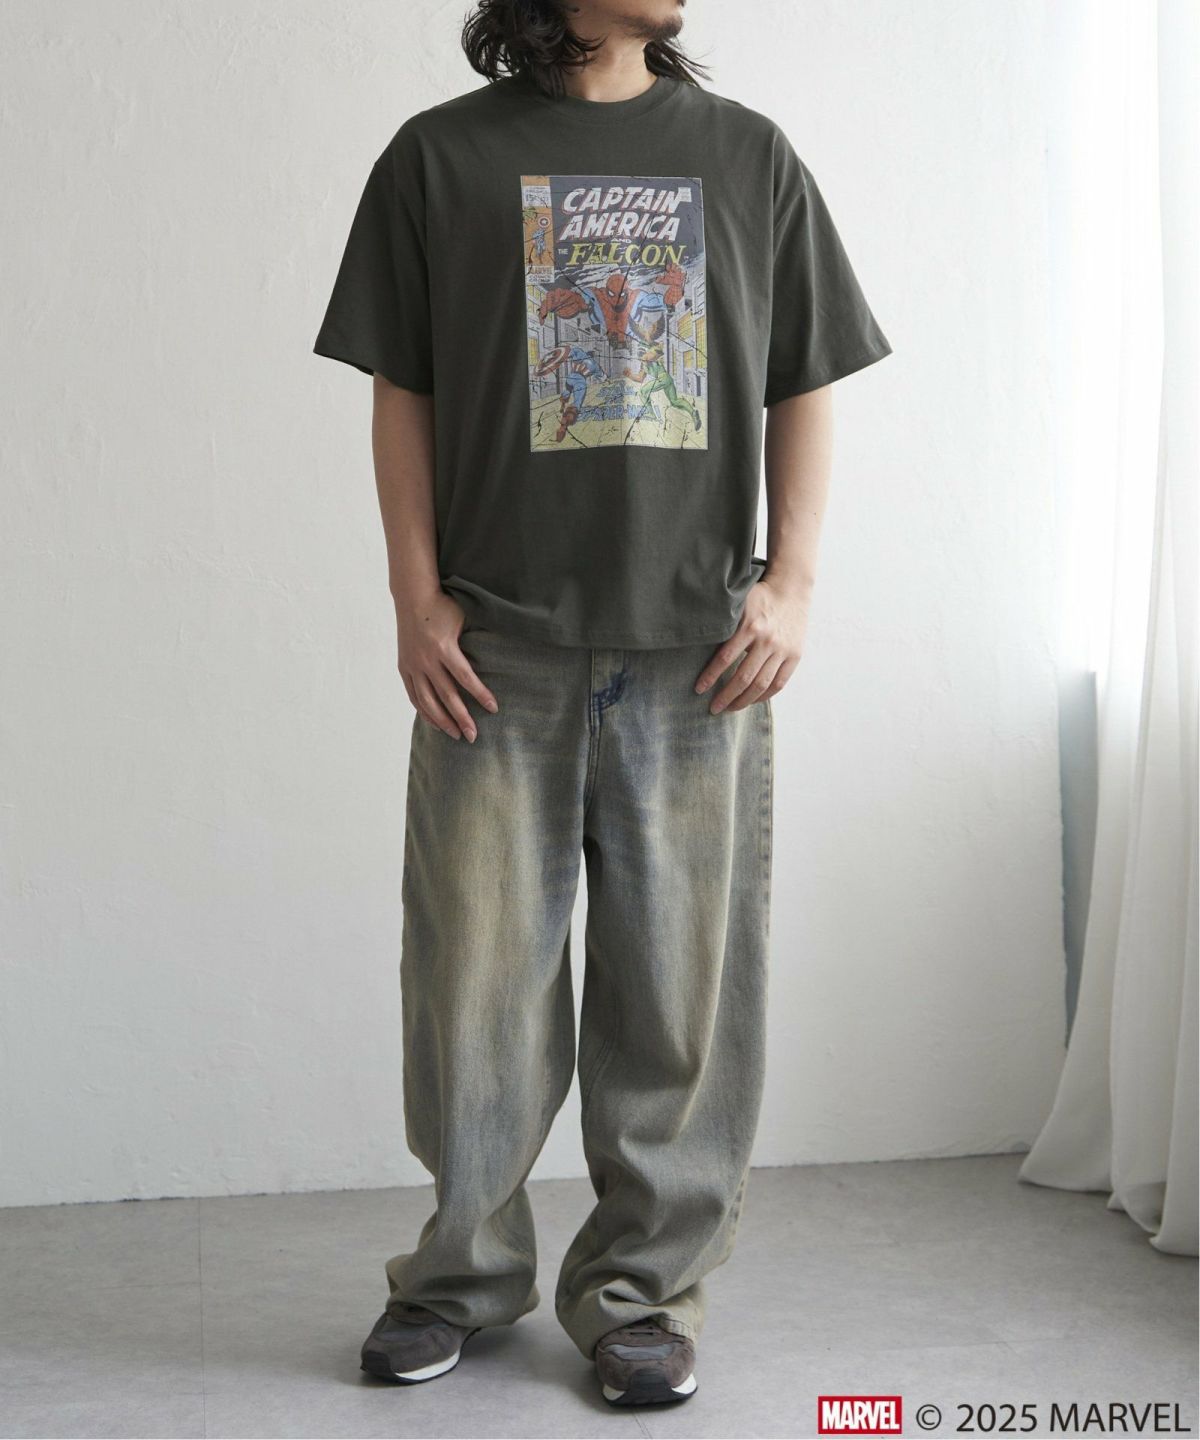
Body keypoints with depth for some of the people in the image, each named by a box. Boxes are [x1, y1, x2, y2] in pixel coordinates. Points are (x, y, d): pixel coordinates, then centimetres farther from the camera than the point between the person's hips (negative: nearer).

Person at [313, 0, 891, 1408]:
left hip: (696, 651, 1)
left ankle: (642, 1288, 18)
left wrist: (792, 580, -1)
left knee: (678, 982, 4)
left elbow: (803, 388, 10)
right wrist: (416, 600, -2)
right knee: (478, 972, 4)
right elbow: (402, 393, 6)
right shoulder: (441, 156, 7)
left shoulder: (750, 156, 11)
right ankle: (465, 1270, 22)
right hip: (497, 646, -1)